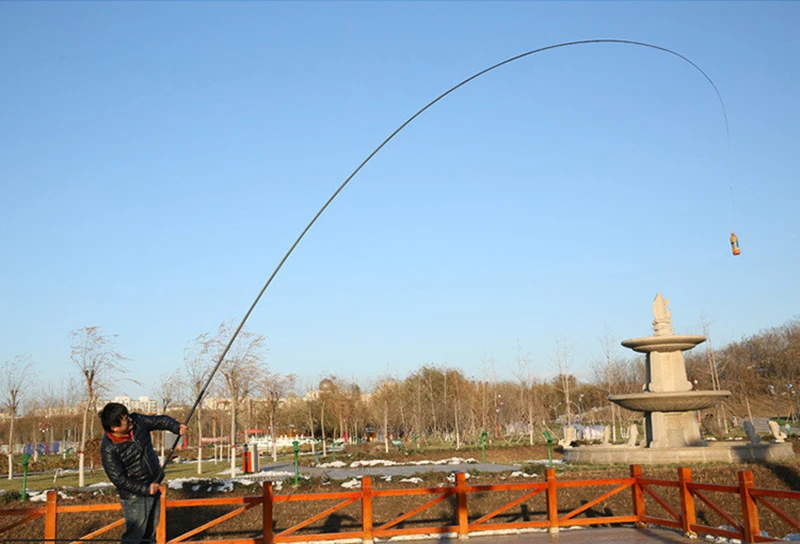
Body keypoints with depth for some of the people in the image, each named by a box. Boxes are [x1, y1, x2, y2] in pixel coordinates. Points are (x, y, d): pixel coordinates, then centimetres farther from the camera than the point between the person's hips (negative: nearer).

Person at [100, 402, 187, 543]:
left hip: (153, 486, 7)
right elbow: (119, 479, -23)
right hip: (135, 496, -7)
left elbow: (160, 421, 2)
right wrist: (146, 489, -21)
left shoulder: (137, 421, -11)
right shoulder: (109, 449, -26)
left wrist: (177, 427, -16)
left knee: (151, 529, 21)